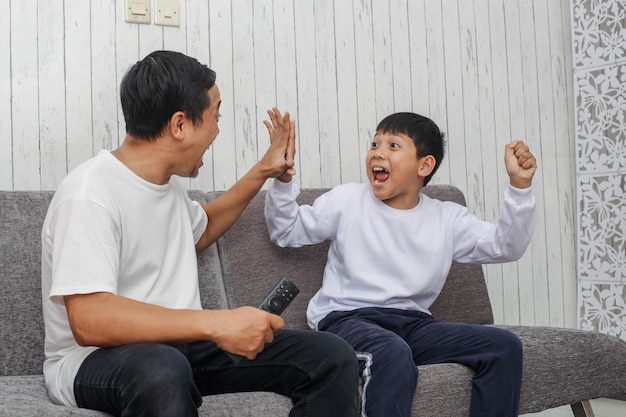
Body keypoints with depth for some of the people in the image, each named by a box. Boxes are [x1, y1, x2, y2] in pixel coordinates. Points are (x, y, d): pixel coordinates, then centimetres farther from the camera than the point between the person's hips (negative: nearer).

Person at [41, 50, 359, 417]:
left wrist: (263, 173, 27)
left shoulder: (167, 181, 9)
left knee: (333, 357, -8)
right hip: (94, 359, -7)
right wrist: (217, 323, -35)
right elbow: (89, 321, -30)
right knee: (161, 370, -44)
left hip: (179, 346, 8)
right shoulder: (89, 195, -19)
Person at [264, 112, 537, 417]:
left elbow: (505, 247, 3)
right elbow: (286, 232, 10)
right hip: (347, 318, -3)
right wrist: (283, 180, -6)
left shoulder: (447, 219, 10)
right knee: (393, 354, -39)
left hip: (412, 323, 4)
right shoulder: (346, 200, 6)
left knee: (505, 346, -14)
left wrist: (519, 187, -8)